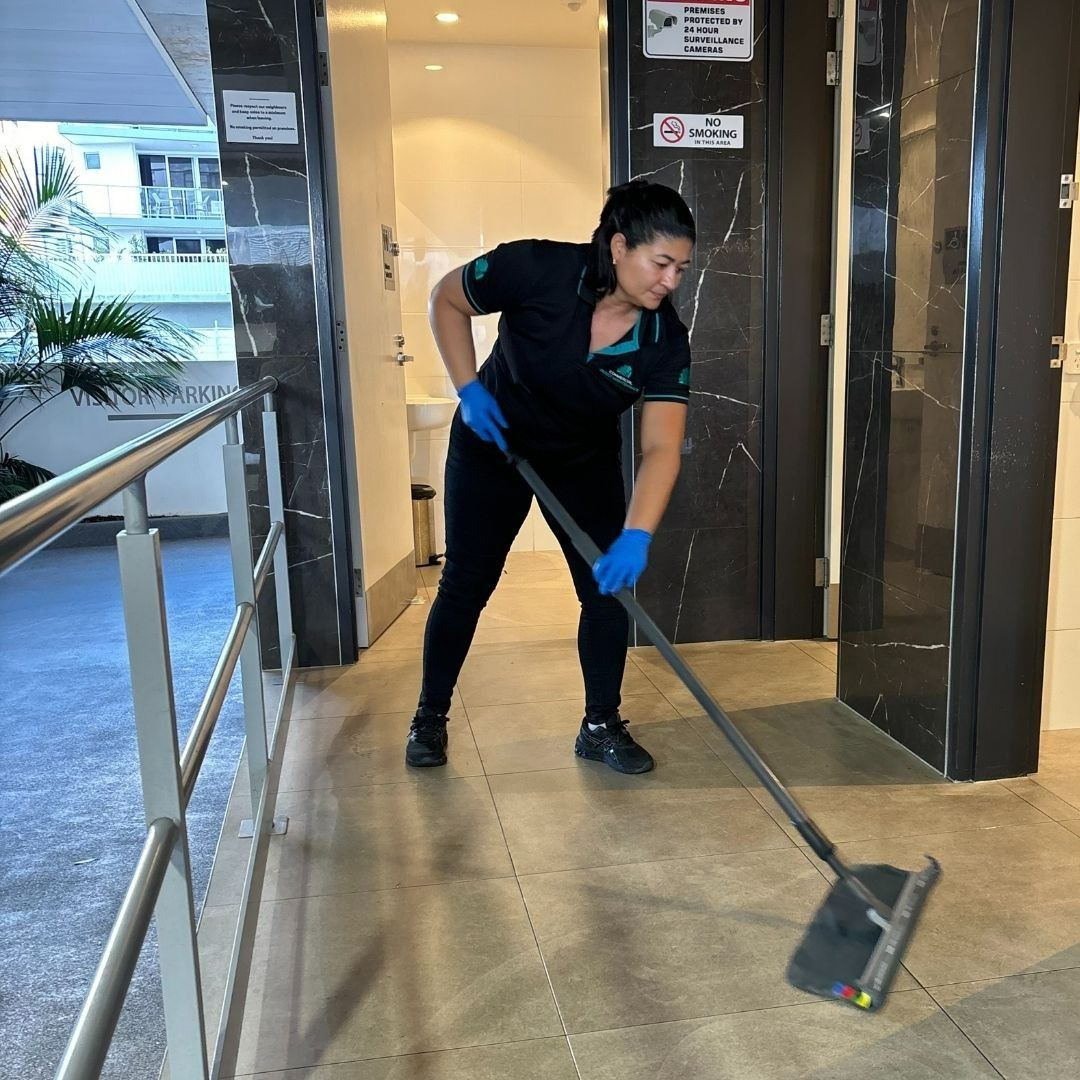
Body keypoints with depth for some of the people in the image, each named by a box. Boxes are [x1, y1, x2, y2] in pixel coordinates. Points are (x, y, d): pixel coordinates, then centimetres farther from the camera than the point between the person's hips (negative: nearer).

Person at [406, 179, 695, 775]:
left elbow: (661, 447, -29)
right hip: (493, 443, -2)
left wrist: (637, 535, -42)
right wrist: (469, 388, -20)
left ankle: (600, 726, 16)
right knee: (465, 585, 4)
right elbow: (446, 300, -12)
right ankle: (430, 715, 24)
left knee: (612, 585, -2)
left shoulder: (665, 339, -22)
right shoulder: (537, 269, -29)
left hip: (586, 462, 3)